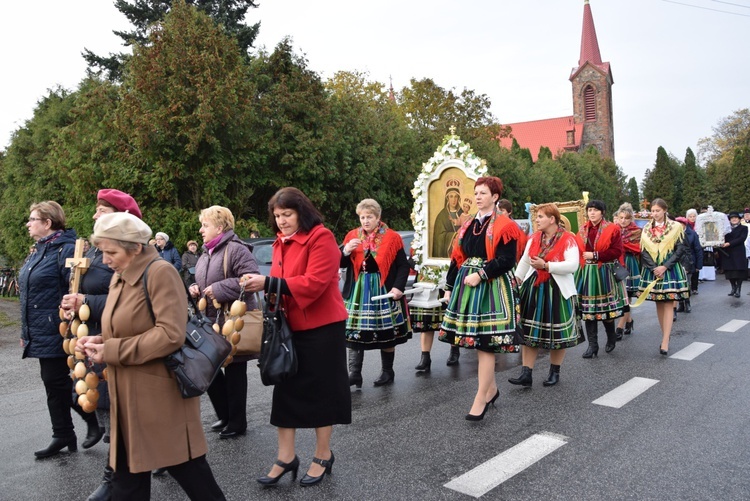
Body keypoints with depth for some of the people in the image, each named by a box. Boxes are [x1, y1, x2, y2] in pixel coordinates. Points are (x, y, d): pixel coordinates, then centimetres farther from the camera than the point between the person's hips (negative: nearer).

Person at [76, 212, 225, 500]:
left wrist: (111, 352, -20)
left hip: (161, 392, -9)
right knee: (126, 468, 16)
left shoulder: (160, 272, -17)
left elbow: (171, 335, -25)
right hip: (129, 393, 9)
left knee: (181, 462, 5)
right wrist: (100, 342, 1)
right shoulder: (119, 277, 11)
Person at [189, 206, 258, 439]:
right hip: (211, 321, 9)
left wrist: (219, 289, -23)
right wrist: (195, 288, 4)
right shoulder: (206, 253, 14)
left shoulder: (236, 249, -15)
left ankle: (237, 422, 18)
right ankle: (225, 415, 29)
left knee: (234, 371, 2)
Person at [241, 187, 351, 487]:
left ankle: (323, 456, 24)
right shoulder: (281, 242, 10)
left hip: (321, 327, -7)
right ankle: (286, 457, 24)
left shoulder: (321, 237, -15)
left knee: (320, 390, 6)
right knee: (287, 389, 11)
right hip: (290, 327, 7)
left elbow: (314, 283, -25)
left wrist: (268, 283, -28)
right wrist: (260, 283, -10)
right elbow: (280, 282, 12)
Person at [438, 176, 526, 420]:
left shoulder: (504, 226, -5)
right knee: (477, 341, 12)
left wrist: (481, 275, -21)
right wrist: (449, 287, 11)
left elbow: (507, 260, -13)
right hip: (467, 286, 7)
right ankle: (491, 388, 28)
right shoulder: (468, 226, 14)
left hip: (491, 288, -7)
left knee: (485, 343, -6)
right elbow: (457, 259, 14)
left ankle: (481, 398, 0)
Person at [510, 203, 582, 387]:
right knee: (529, 332, 3)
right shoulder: (534, 238, 9)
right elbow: (524, 261, 15)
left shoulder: (567, 239, -10)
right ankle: (526, 374, 7)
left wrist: (545, 265, -23)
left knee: (556, 333, 7)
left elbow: (573, 265, -21)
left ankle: (554, 372, 25)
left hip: (557, 291, -5)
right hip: (533, 289, 5)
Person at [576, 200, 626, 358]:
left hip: (605, 273, -4)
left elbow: (617, 251, -10)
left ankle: (611, 338, 30)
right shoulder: (583, 230, 10)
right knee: (588, 308, 2)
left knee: (605, 307, 5)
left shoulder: (613, 229, -3)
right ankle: (592, 344, 10)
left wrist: (595, 255, -15)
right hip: (587, 272, 4)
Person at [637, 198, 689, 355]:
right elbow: (644, 251, 3)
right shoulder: (646, 229, 7)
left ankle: (665, 341, -10)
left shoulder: (676, 227, -1)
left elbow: (680, 250, -5)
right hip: (652, 270, 3)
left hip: (670, 270, -3)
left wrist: (664, 267, -14)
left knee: (668, 304, -7)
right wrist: (654, 268, -11)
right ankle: (665, 335, 17)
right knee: (659, 304, 7)